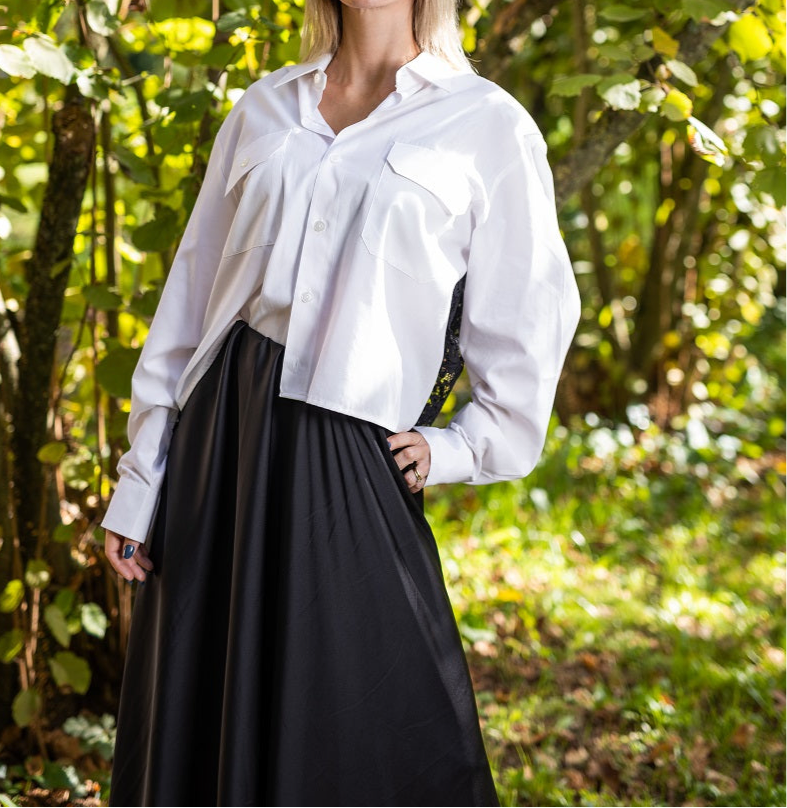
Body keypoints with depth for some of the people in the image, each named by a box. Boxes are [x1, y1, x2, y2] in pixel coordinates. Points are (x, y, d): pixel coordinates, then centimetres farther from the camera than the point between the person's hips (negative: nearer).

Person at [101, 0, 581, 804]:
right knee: (194, 715, 8)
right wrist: (139, 481, 7)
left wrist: (456, 449, -1)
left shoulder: (488, 127, 3)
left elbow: (528, 322, 7)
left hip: (346, 458, -3)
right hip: (221, 429, 4)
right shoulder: (263, 108, 13)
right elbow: (191, 295, 11)